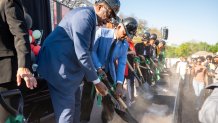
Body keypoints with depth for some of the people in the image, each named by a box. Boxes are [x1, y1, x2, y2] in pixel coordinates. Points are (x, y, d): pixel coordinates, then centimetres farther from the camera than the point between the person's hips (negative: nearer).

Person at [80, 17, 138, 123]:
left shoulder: (125, 45, 1)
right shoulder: (102, 32, -9)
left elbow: (122, 64, -5)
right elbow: (92, 51, -16)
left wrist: (119, 84, -15)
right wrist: (99, 69, -25)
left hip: (109, 74, 3)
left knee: (109, 102, 7)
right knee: (87, 99, 6)